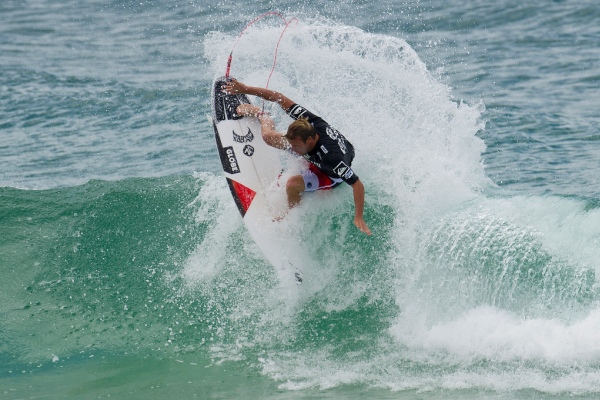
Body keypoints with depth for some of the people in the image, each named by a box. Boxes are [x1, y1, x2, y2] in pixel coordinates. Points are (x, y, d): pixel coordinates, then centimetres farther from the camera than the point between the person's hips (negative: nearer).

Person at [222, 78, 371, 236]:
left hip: (331, 175, -6)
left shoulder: (331, 157, -48)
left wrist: (359, 218, -44)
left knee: (293, 184, -31)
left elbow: (357, 185, -42)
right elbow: (279, 97, -26)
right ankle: (260, 114, 41)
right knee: (269, 137, 6)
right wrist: (245, 89, -25)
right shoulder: (310, 122, -34)